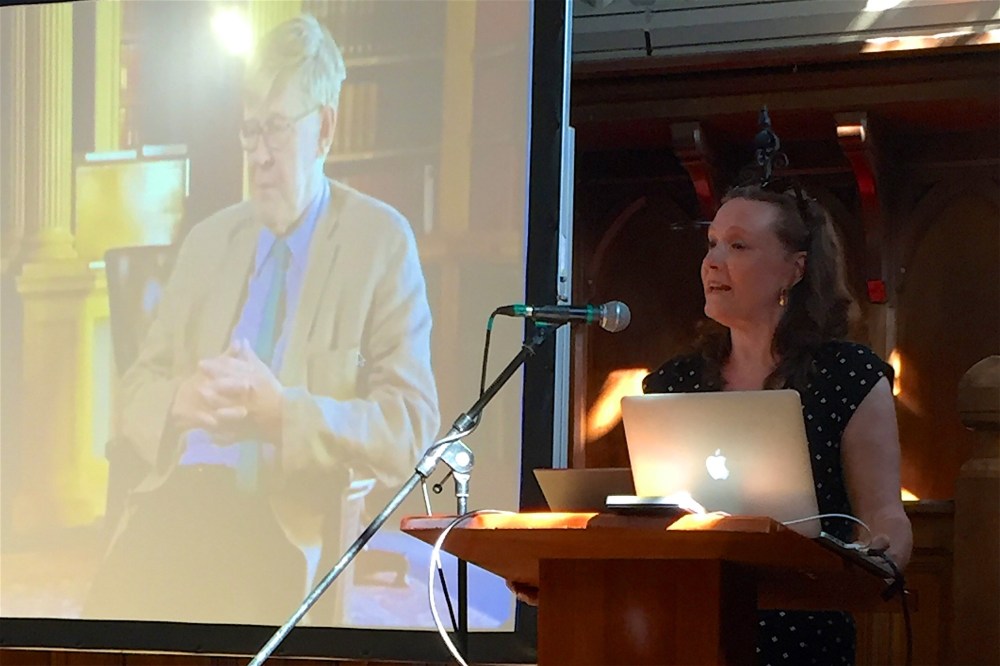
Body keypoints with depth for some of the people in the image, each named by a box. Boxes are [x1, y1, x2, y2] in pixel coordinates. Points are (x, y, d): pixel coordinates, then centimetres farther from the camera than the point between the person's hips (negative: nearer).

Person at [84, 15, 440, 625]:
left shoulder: (382, 243, 4)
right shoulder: (207, 242, 19)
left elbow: (410, 430, -3)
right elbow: (135, 393, 18)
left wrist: (282, 408, -18)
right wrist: (181, 400, -6)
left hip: (290, 519, -4)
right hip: (185, 494, 4)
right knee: (116, 593, -28)